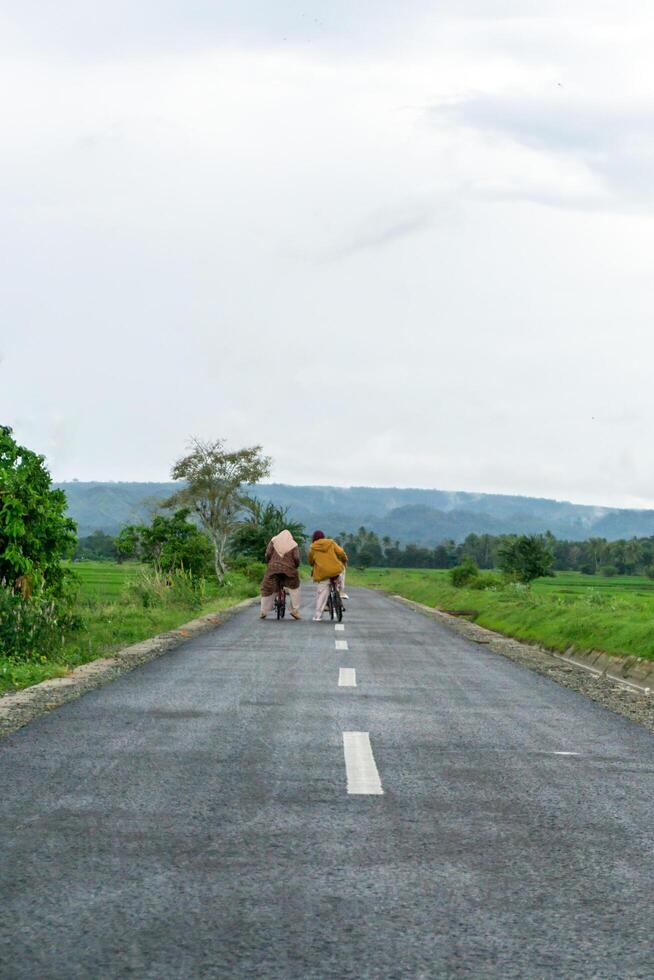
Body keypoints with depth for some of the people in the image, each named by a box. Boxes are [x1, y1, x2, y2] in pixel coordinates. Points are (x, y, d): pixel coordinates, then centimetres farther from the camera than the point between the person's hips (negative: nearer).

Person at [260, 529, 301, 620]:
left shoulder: (274, 541, 11)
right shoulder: (293, 544, 8)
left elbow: (268, 554, 2)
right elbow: (296, 558, -1)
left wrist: (268, 563, 17)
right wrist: (296, 567, 16)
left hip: (273, 568, 1)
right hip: (288, 569, -1)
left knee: (267, 589, 10)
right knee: (294, 588, 16)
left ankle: (263, 612, 10)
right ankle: (295, 611, 12)